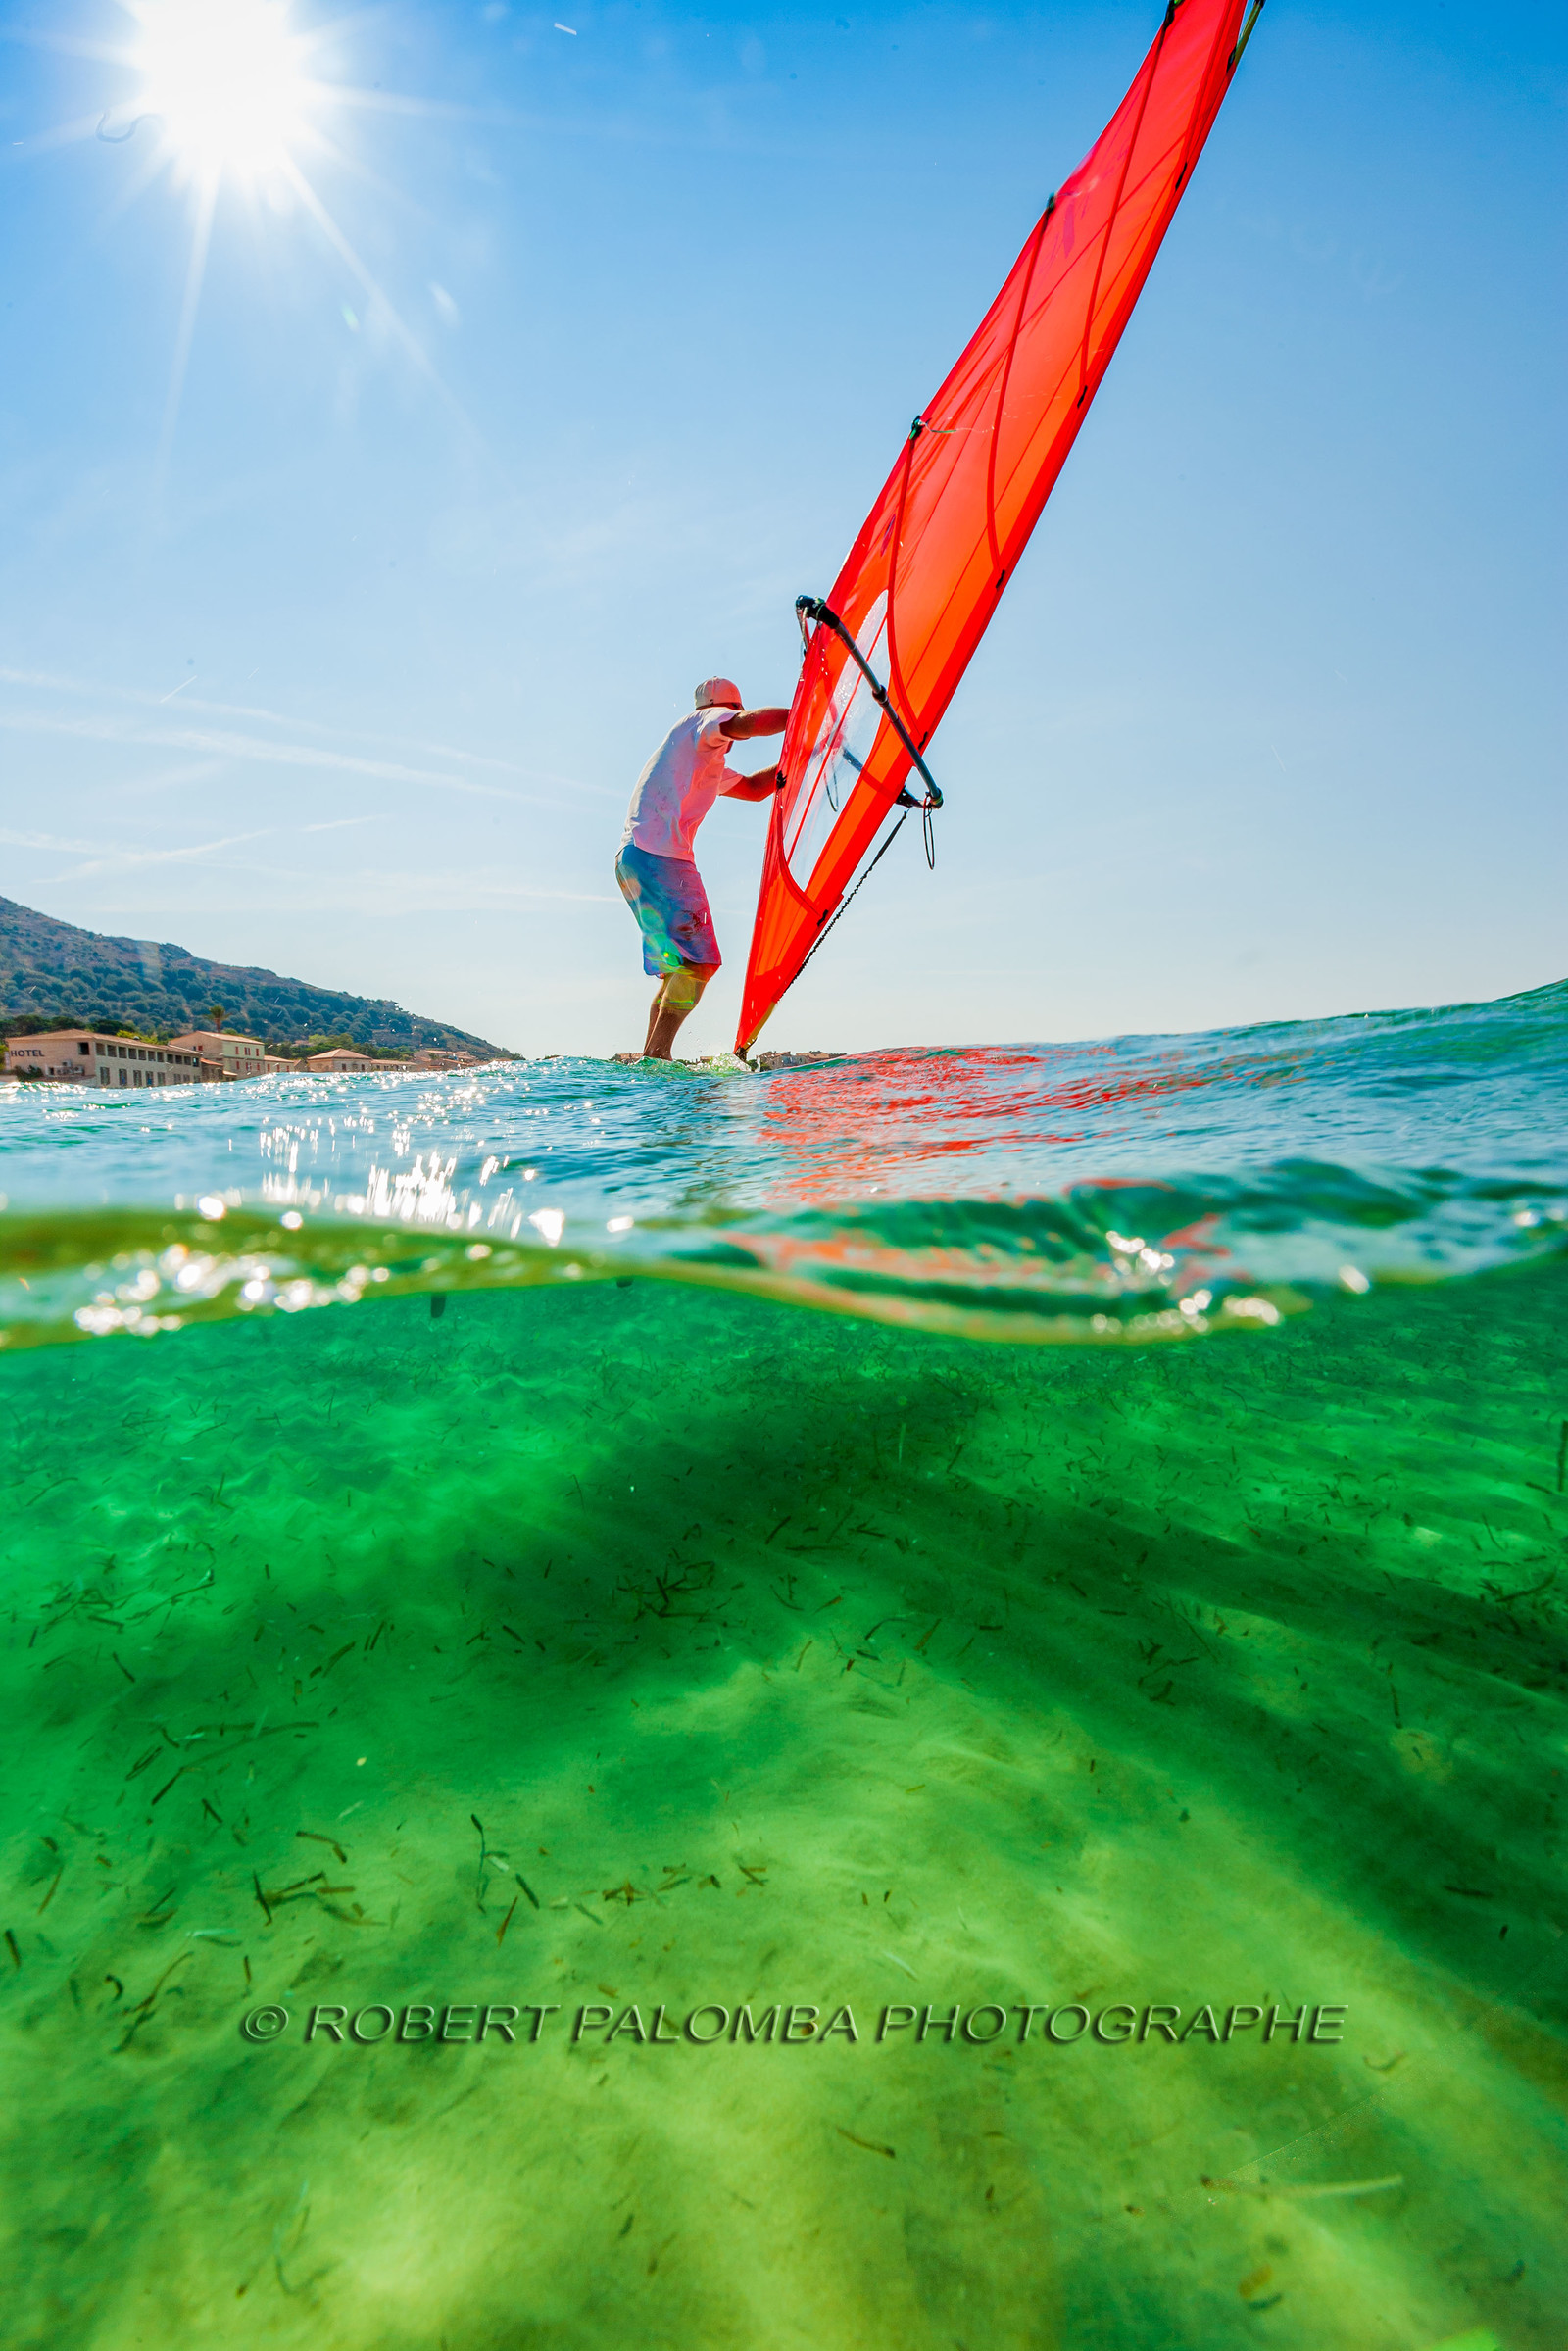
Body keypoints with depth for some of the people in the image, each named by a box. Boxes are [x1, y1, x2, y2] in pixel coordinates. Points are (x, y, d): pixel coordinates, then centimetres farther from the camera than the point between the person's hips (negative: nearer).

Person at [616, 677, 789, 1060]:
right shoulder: (706, 720, 7)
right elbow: (747, 723, -17)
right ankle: (657, 1056, -22)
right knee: (700, 961, -17)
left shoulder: (707, 762, 35)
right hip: (659, 856, -10)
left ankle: (649, 1060, 5)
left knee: (678, 967, 9)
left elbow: (754, 788, 38)